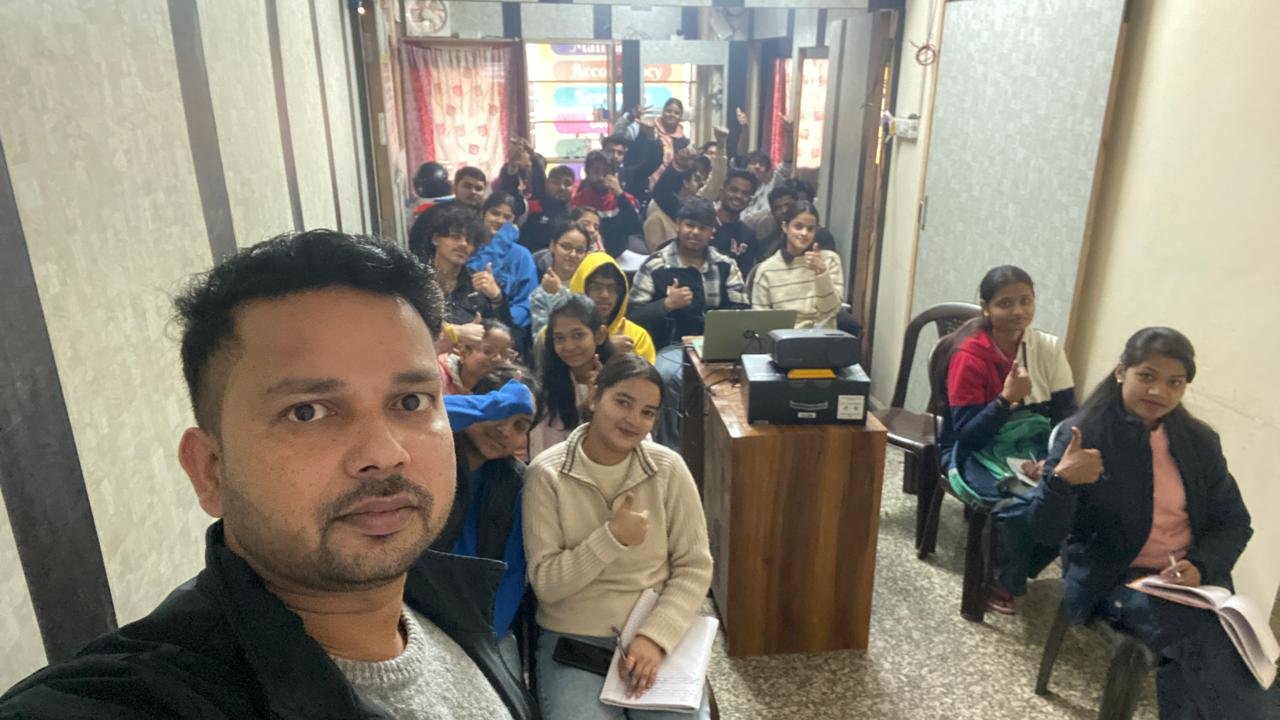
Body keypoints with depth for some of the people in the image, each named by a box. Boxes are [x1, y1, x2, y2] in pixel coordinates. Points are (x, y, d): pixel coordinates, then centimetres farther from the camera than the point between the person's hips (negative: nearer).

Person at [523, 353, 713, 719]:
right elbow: (545, 584, -10)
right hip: (572, 638, -1)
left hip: (660, 631, 1)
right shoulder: (547, 474, -10)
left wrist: (656, 635, -13)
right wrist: (612, 537, -20)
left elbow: (695, 567, -1)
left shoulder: (668, 468, -4)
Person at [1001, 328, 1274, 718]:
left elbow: (1234, 521, 11)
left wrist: (1201, 566, -10)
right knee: (1208, 646, -26)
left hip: (1190, 580, 4)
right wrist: (1062, 480, -34)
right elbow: (1045, 532, -13)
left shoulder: (1200, 441, 4)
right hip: (1113, 581, -4)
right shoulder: (1081, 435, -10)